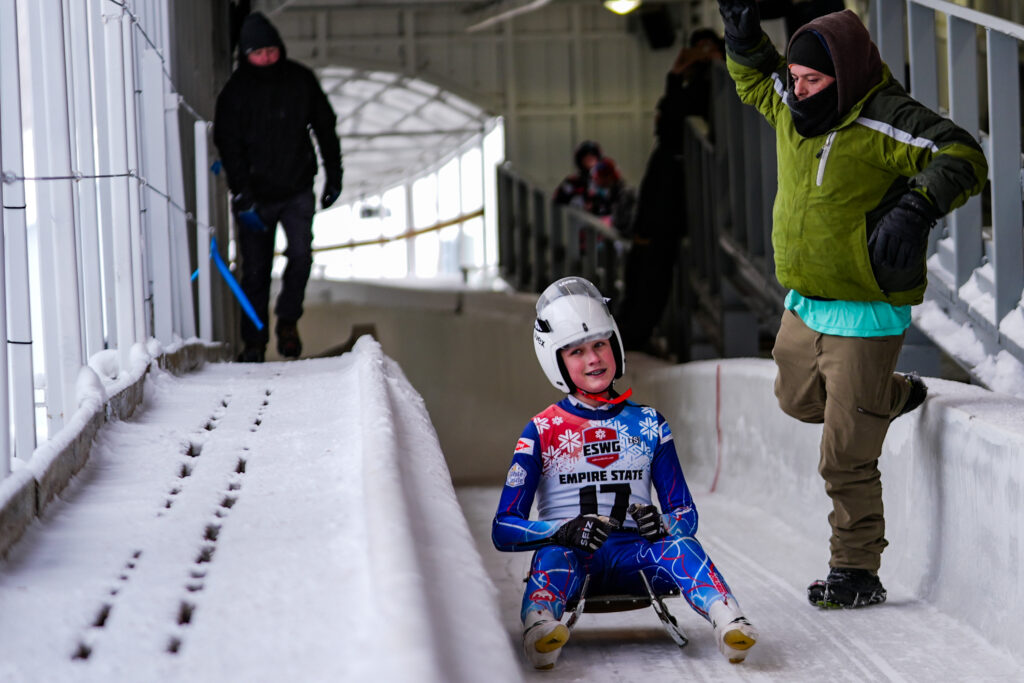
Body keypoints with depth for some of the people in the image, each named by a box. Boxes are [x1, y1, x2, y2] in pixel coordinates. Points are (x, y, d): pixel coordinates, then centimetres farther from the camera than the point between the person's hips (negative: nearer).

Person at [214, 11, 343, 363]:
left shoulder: (301, 80, 0)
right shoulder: (235, 92, -6)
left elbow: (325, 127, 12)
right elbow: (228, 147, -8)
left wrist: (333, 176, 11)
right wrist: (242, 199, -15)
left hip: (297, 191, 1)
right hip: (255, 195, -1)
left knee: (301, 255, -16)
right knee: (255, 271, 1)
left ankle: (287, 319, 6)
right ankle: (254, 343, 12)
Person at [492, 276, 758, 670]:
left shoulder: (648, 424, 16)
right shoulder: (542, 432, 8)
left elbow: (685, 512, 13)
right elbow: (504, 528, 1)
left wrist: (661, 525, -13)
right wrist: (565, 531, -20)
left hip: (633, 556, 2)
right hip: (569, 560, -2)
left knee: (679, 544, -31)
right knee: (555, 554, -37)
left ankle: (728, 623, -59)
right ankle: (539, 628, -68)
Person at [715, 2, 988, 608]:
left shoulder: (886, 121, -22)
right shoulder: (793, 107, 1)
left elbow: (963, 158, -30)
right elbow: (756, 80, 23)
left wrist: (921, 203, -48)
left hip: (864, 317, -8)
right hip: (804, 307, 8)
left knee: (846, 456, -6)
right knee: (800, 400, 30)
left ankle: (857, 572, 7)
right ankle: (898, 395, 51)